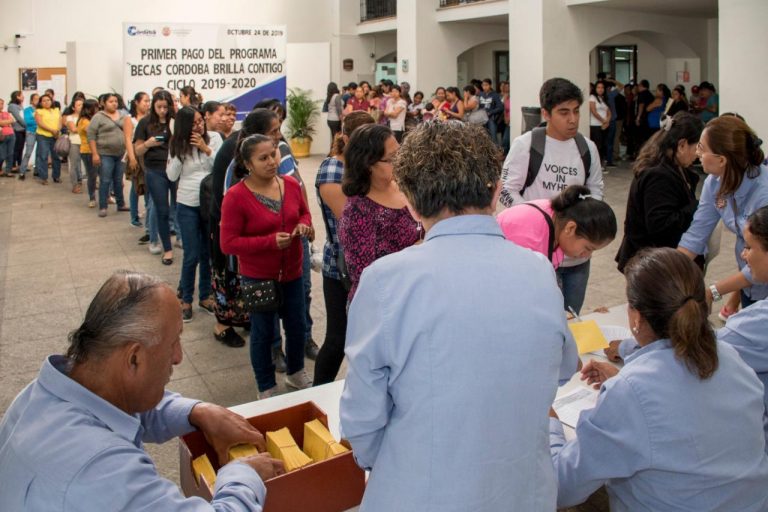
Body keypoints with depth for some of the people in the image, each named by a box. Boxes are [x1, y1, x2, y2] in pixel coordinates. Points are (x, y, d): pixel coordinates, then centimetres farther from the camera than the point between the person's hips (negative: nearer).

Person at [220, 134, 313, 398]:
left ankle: (295, 372, 44)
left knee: (297, 326, 17)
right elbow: (228, 243, -18)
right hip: (258, 277, -5)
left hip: (292, 272, 5)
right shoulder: (235, 196, -19)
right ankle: (266, 389, 31)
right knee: (263, 332, 10)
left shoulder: (291, 184, -4)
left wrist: (304, 225, -11)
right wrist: (270, 241, -27)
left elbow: (304, 213, 13)